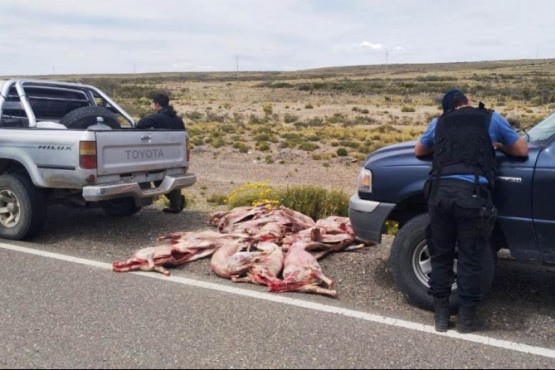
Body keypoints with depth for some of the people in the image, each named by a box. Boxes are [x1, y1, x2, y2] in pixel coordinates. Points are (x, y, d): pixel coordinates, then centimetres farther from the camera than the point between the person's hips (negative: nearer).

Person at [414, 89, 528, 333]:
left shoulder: (439, 122, 24)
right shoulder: (491, 118, 18)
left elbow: (419, 150, 40)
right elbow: (522, 150, 24)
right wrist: (498, 146, 41)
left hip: (440, 191, 2)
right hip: (472, 194, -2)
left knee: (441, 256, 13)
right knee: (470, 259, 8)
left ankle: (440, 315, 21)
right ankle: (466, 317, 18)